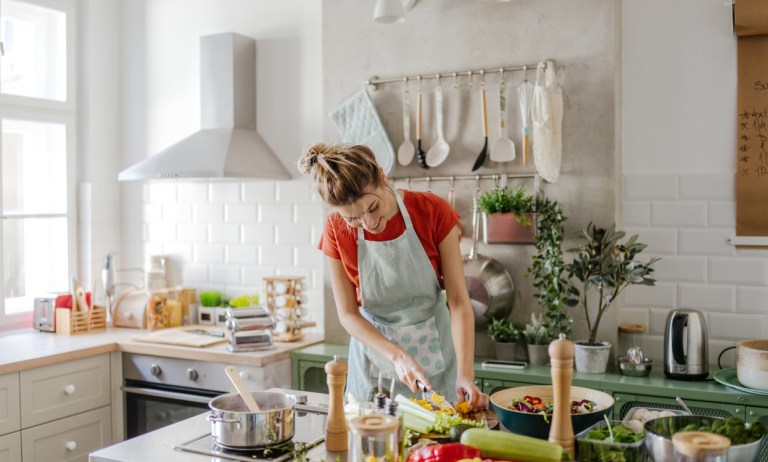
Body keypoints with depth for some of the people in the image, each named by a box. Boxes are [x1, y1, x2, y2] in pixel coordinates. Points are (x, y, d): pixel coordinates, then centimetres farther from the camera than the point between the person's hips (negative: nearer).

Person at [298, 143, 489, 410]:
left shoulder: (433, 211, -18)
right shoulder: (337, 231, -14)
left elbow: (459, 301, -17)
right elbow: (348, 314, -9)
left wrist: (465, 374, -27)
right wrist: (397, 355, -22)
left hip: (435, 349, 0)